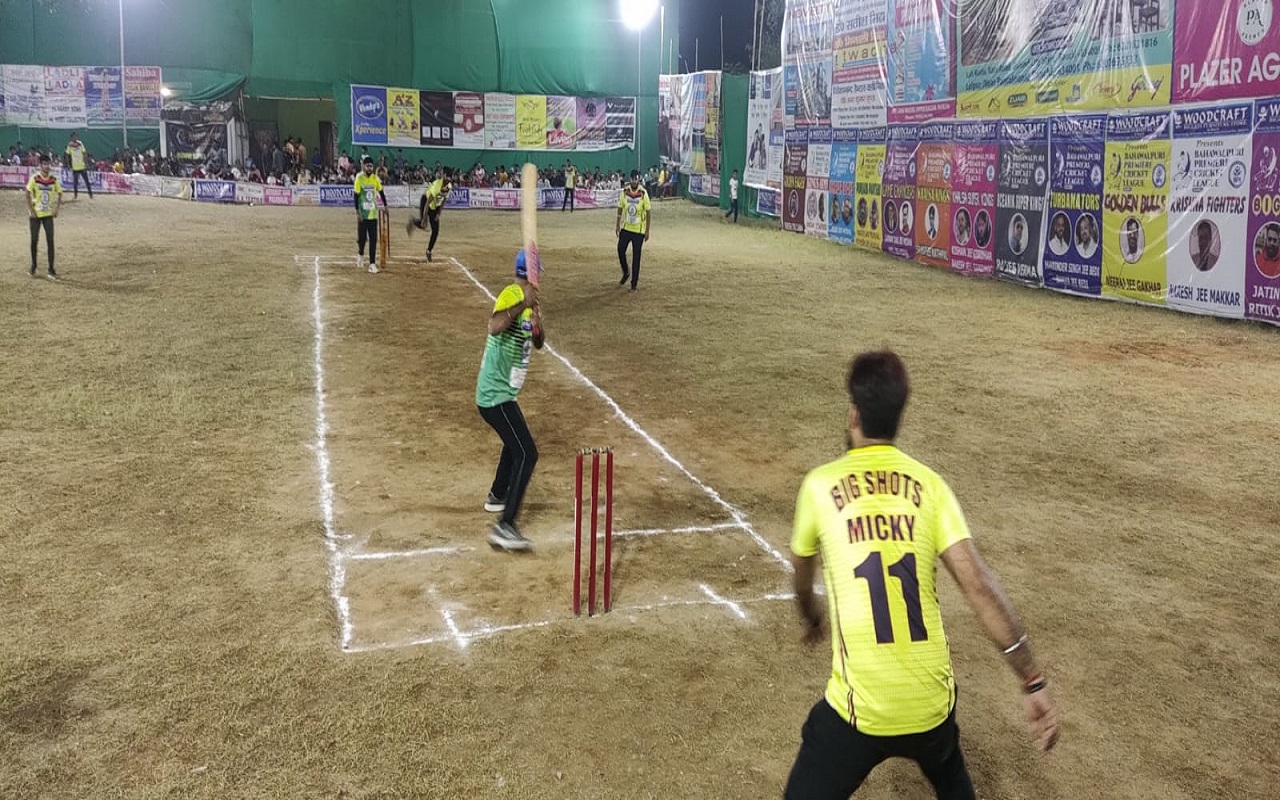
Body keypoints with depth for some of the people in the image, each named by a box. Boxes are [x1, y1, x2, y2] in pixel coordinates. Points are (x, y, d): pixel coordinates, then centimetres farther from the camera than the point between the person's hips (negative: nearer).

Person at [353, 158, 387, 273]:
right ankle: (361, 255, 33)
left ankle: (372, 264, 1)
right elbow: (356, 196, -9)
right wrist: (357, 212, -13)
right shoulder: (359, 178, -8)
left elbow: (381, 193, 15)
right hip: (362, 213, -3)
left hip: (373, 213, 3)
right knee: (362, 238, 3)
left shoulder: (375, 178, 3)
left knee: (373, 239, -1)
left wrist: (385, 205, 16)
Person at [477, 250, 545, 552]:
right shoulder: (510, 295, -16)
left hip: (499, 393, 10)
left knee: (515, 443, 32)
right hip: (496, 395, -10)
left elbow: (538, 343, 13)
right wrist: (522, 305, -43)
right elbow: (494, 326, -36)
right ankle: (505, 526, -20)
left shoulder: (527, 302, 13)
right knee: (527, 454, -17)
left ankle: (497, 496, 52)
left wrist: (537, 324, -6)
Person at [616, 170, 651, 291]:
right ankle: (626, 273, 28)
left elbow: (647, 213, -8)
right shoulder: (624, 192, -4)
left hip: (639, 230, -3)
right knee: (620, 250, 2)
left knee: (636, 256, 0)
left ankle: (634, 283, 9)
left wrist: (647, 231, -8)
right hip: (626, 228, 3)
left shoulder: (643, 194, -13)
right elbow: (620, 209, 6)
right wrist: (617, 225, 3)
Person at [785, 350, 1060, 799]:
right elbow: (979, 587, -7)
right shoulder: (928, 484, 1)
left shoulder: (820, 485, -2)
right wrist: (1033, 682, -3)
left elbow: (802, 578, 17)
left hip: (858, 710, -3)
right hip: (931, 702, 4)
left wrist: (811, 618, 39)